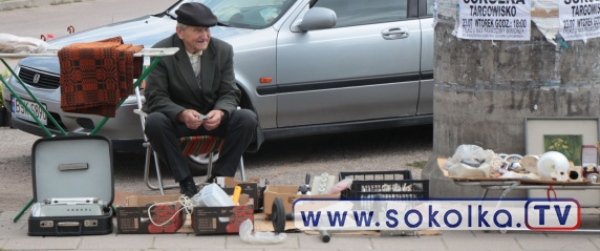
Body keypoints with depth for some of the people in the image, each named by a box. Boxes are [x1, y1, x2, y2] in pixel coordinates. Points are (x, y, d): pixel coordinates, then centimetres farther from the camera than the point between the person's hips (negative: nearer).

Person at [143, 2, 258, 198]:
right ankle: (185, 182, -21)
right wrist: (182, 114, -33)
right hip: (177, 118, -3)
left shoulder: (223, 50, 0)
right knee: (155, 122, -35)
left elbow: (229, 93, 0)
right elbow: (155, 97, -13)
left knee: (248, 119, -23)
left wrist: (220, 112, -25)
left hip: (214, 117, 3)